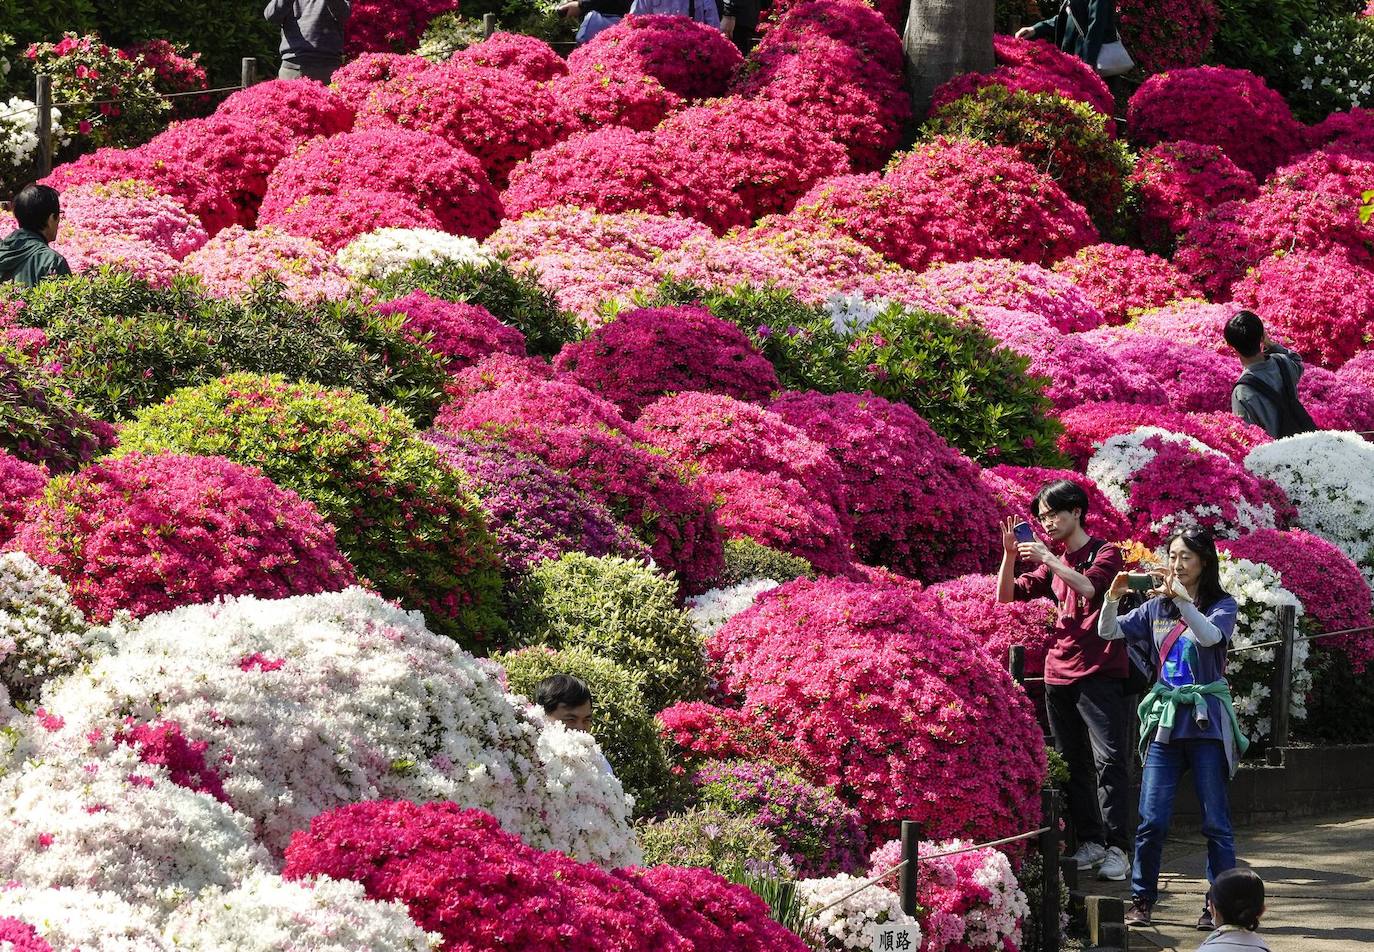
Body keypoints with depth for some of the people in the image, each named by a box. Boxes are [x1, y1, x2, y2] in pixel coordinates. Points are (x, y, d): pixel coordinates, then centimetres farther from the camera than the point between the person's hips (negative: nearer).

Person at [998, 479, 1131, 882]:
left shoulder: (1104, 553, -1)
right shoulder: (1052, 564, 17)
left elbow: (1089, 587, -22)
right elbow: (1006, 596, 13)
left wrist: (1048, 559, -23)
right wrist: (1010, 555, -3)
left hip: (1100, 674, -7)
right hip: (1059, 676, 7)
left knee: (1110, 761, -12)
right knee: (1075, 764, 7)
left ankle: (1116, 849, -14)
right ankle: (1090, 842, 13)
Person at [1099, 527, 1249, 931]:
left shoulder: (1222, 605, -2)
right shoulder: (1156, 608, 10)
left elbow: (1210, 636, -22)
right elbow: (1108, 632, 4)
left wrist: (1181, 599, -34)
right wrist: (1112, 597, -14)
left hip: (1206, 721, -3)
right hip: (1165, 721, 3)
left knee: (1216, 821, -1)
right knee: (1151, 820, -1)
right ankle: (1141, 900, 10)